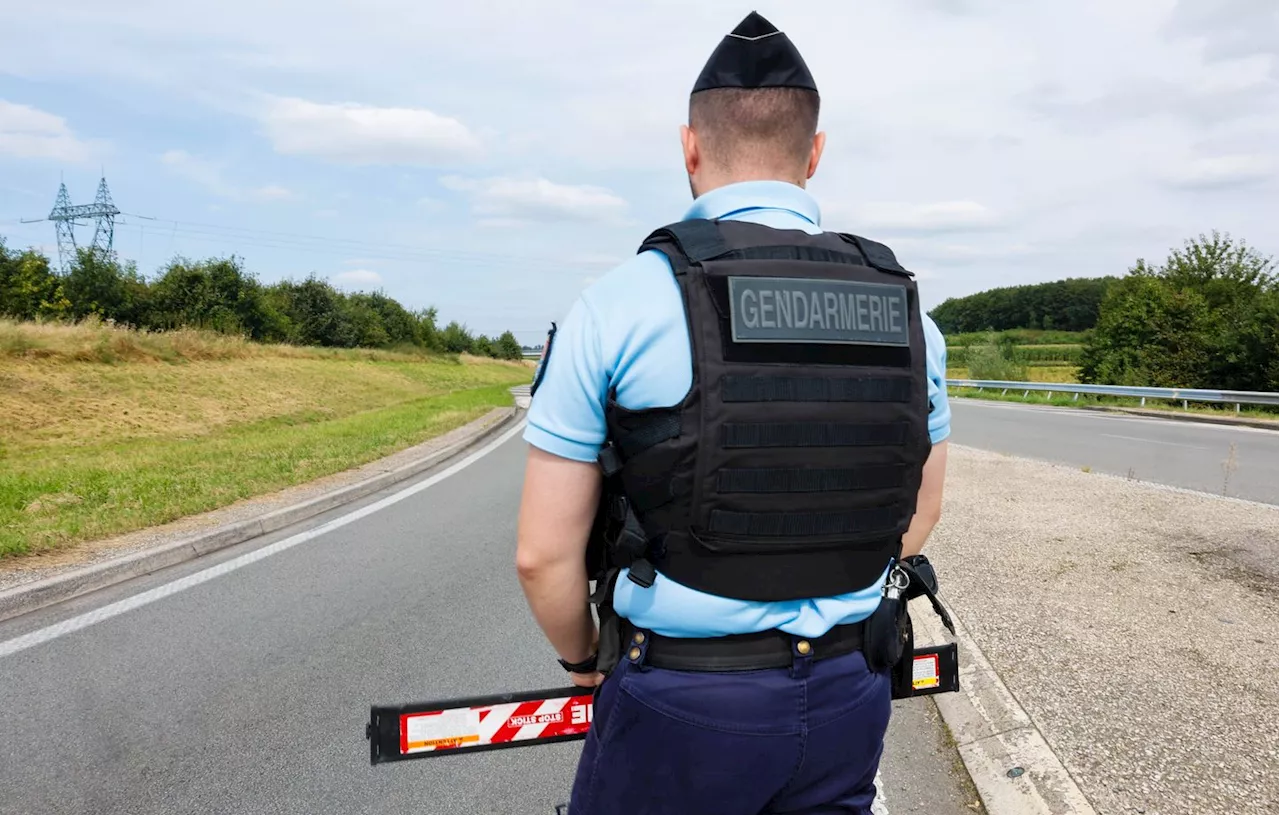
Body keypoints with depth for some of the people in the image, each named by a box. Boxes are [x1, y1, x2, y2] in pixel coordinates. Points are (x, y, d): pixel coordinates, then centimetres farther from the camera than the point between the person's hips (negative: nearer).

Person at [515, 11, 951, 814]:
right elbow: (919, 515, 11)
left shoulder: (621, 305, -14)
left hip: (682, 702, -4)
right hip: (850, 695, 4)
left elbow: (544, 552, -11)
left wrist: (583, 659, 8)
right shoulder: (904, 307, 0)